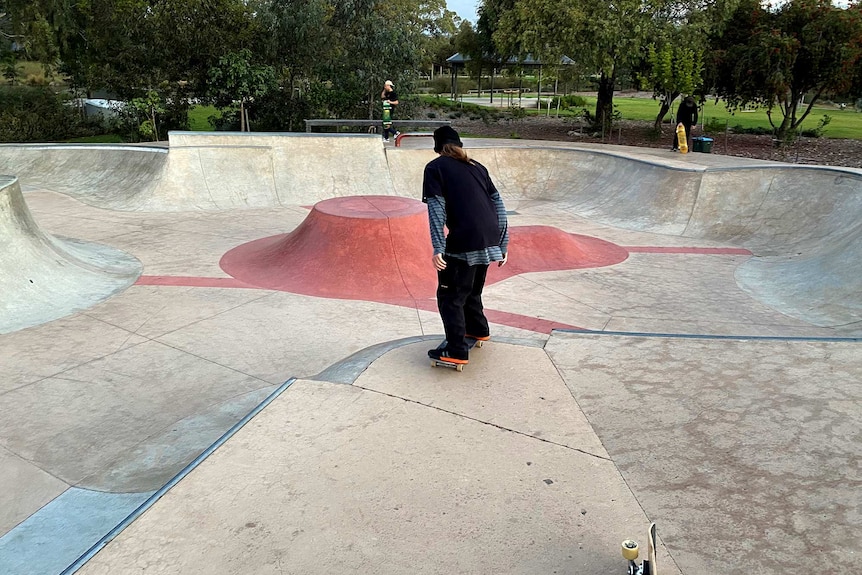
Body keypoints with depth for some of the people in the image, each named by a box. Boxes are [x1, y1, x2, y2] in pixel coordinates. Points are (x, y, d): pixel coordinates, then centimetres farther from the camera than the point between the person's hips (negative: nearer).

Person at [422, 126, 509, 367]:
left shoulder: (434, 167, 5)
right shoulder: (477, 167, 20)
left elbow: (436, 208, -8)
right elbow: (498, 204, 15)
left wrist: (438, 248, -13)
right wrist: (503, 243, 17)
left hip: (463, 241, -6)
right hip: (490, 240, 6)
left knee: (450, 296, 5)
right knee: (472, 288, 28)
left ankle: (456, 352, 4)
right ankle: (478, 329, 44)